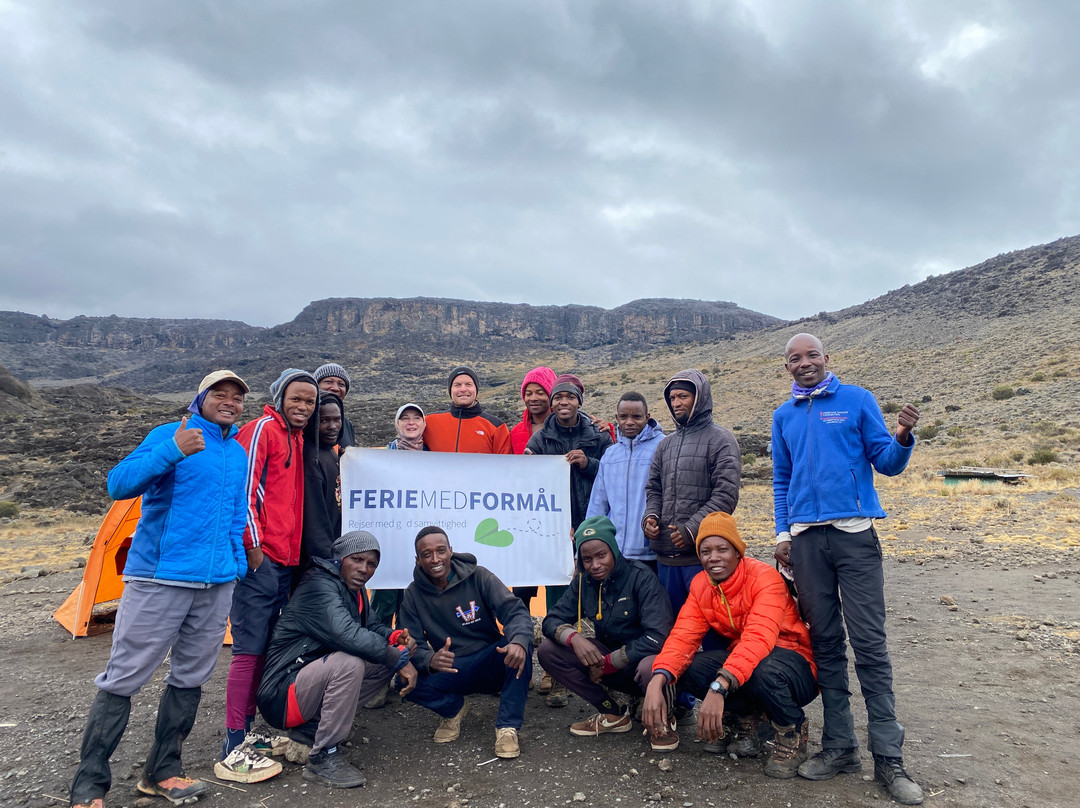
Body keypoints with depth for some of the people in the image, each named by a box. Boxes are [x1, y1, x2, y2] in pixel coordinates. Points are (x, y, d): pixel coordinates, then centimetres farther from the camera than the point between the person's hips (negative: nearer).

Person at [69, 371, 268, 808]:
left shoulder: (239, 453, 13)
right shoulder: (169, 435, -6)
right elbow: (119, 484, -18)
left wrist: (238, 564, 16)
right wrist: (172, 451, -30)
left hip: (217, 583, 6)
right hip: (160, 576, -6)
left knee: (189, 678, 12)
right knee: (122, 678, 1)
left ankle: (162, 772, 26)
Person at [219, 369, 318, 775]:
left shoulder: (297, 438, 18)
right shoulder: (263, 429, -8)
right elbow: (244, 488, -16)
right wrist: (254, 543, -17)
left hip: (285, 560, 9)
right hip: (260, 558, -9)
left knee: (268, 648, 14)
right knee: (249, 650, -4)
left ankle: (248, 730, 26)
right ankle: (233, 751, 4)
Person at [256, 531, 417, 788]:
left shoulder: (354, 589, 9)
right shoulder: (319, 585, -20)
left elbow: (373, 625, 11)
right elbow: (346, 634, -34)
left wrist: (396, 638, -12)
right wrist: (399, 658, -27)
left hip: (314, 676, 10)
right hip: (281, 694, -10)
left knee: (385, 662, 1)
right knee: (349, 662, -32)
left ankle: (309, 730, 4)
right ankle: (323, 758, -16)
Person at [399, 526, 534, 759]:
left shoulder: (478, 577, -9)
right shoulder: (414, 595, -4)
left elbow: (516, 611, -19)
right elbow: (412, 645, -9)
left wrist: (519, 641, -43)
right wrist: (430, 660, -35)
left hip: (491, 663, -1)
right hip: (451, 671, 2)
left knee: (519, 644, -32)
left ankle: (507, 727, -19)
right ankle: (453, 708, 6)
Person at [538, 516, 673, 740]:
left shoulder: (641, 577, -19)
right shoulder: (583, 582, -2)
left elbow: (658, 637, -27)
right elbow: (552, 620, -3)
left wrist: (608, 663, -24)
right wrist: (573, 637, -27)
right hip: (606, 658, 6)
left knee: (650, 667, -41)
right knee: (547, 650, -12)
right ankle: (613, 715, -2)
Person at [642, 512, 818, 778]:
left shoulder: (764, 577, -23)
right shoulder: (700, 585, -4)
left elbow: (758, 638, -38)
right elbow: (683, 636, -15)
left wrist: (718, 688, -51)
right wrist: (657, 682, -34)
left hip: (794, 661, -5)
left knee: (764, 670, -39)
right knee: (686, 668, -20)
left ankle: (792, 732, -6)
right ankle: (748, 715, 6)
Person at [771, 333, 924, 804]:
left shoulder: (857, 400, 4)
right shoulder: (784, 415, 14)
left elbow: (887, 464, 3)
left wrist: (903, 438, -18)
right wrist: (783, 534, 10)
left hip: (854, 534, -3)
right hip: (805, 539, 3)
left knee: (870, 642, -5)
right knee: (825, 641, 7)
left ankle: (888, 757, 5)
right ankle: (839, 746, 16)